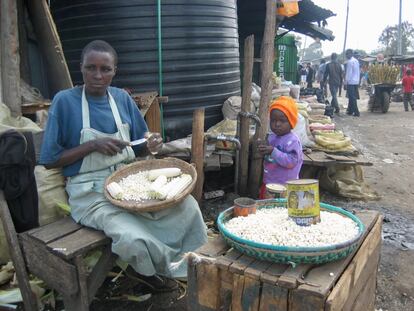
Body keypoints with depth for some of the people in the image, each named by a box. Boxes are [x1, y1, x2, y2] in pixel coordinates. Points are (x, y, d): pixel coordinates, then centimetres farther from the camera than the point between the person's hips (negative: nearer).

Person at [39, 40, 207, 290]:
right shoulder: (65, 100, -8)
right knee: (133, 239, -29)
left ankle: (197, 266, 12)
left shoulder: (122, 98, 5)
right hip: (90, 191, -4)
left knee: (188, 205, -14)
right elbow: (50, 160, -6)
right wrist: (93, 145, -18)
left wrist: (151, 145, -10)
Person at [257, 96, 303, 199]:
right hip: (268, 183, 8)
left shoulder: (292, 140, -18)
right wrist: (263, 151, -1)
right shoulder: (271, 137, 7)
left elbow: (291, 161, -26)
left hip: (284, 186, -8)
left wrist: (273, 151, -30)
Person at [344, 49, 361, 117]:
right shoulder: (356, 61, 14)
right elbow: (358, 72, 17)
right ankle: (350, 110, 23)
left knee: (352, 98, -6)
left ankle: (356, 112, -8)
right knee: (352, 97, 16)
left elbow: (349, 73, -16)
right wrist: (357, 80, 21)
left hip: (350, 82, -9)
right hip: (356, 81, 9)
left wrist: (346, 82, -14)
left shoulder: (350, 62, -13)